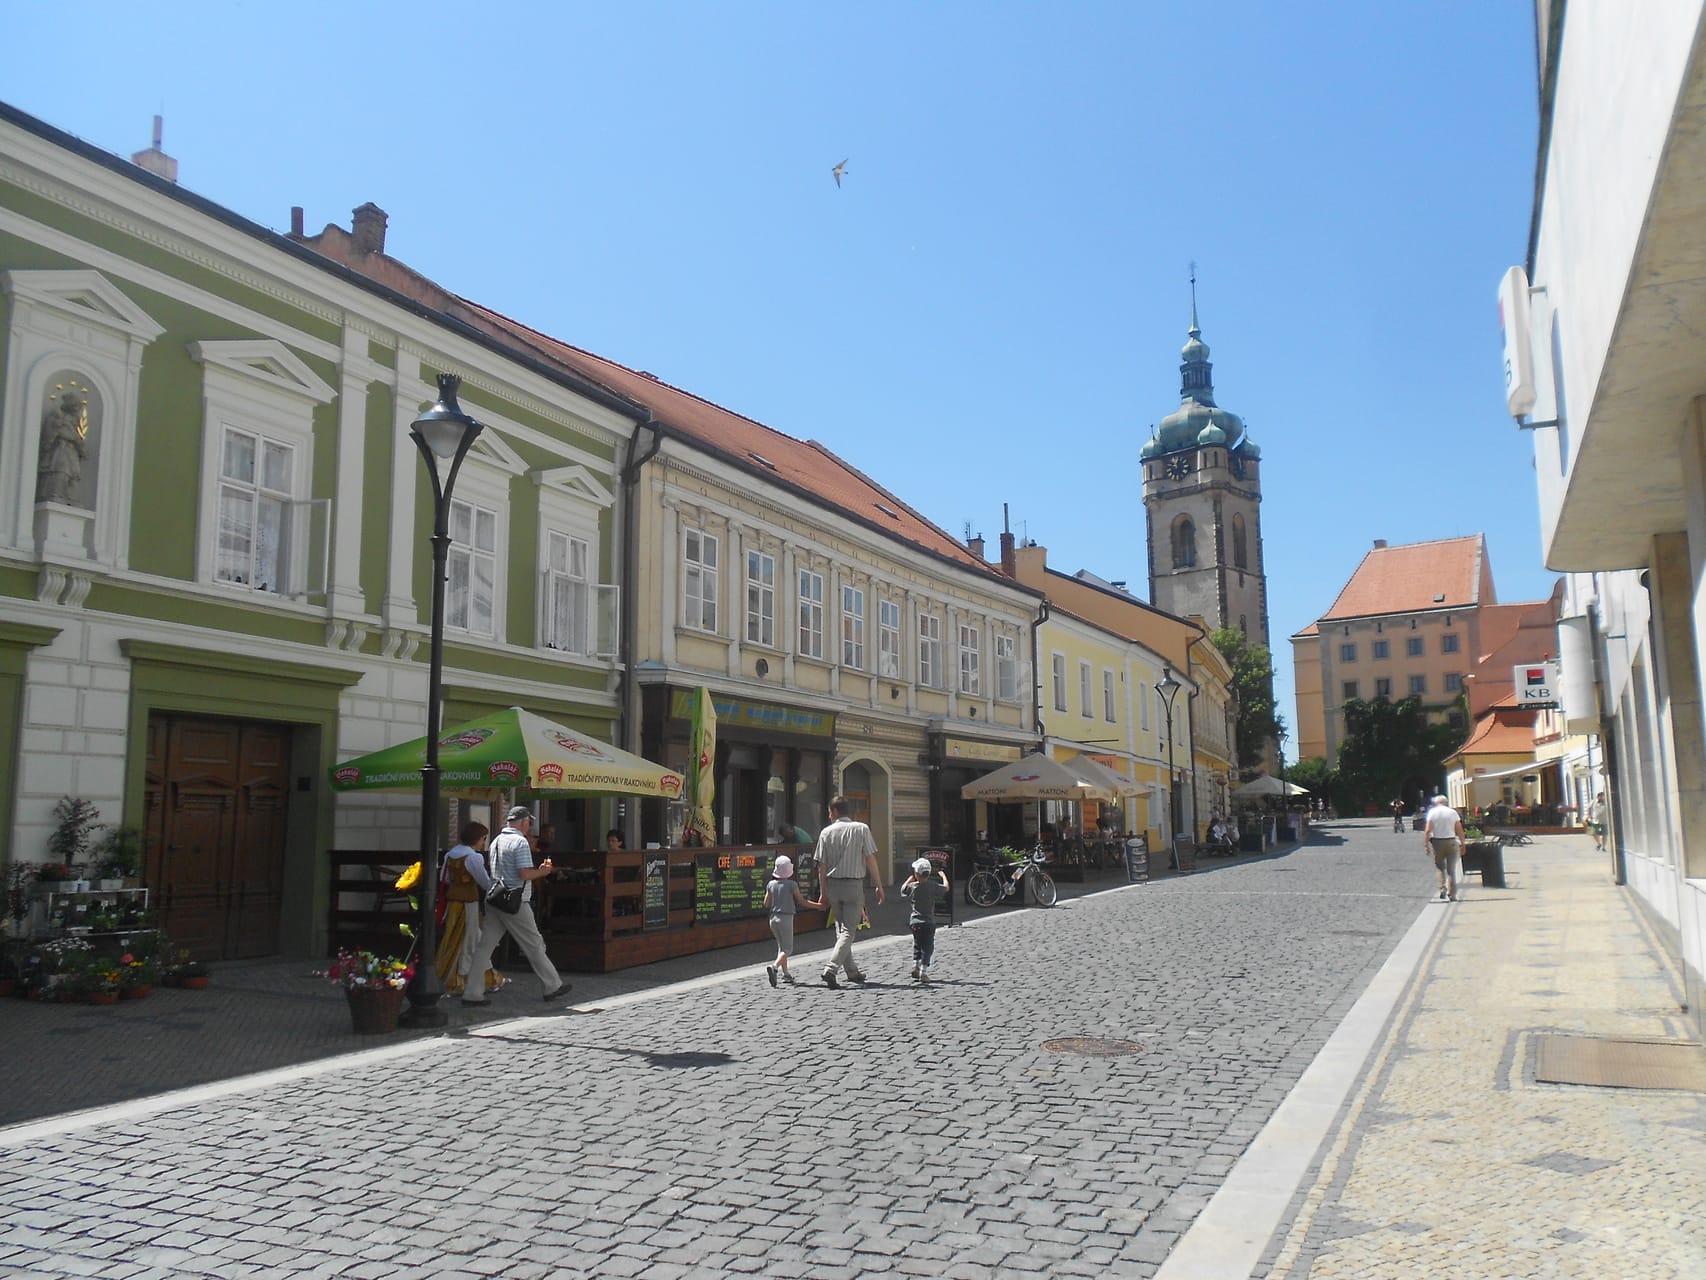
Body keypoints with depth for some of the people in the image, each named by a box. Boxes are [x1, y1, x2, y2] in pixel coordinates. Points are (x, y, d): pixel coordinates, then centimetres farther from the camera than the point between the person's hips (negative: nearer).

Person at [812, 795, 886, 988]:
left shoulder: (826, 832, 0)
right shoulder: (861, 829, -3)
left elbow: (822, 865, 1)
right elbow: (870, 860, -6)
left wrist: (823, 891, 10)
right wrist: (879, 886, 0)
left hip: (833, 884, 3)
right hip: (854, 885, -3)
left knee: (841, 928, 16)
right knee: (848, 930, -1)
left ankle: (852, 972, 21)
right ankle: (831, 969, -17)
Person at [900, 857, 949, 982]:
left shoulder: (912, 886, -5)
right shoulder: (933, 886, -11)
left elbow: (903, 890, 15)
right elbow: (946, 888, 3)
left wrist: (910, 879, 26)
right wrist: (943, 876, 19)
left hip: (915, 922, 2)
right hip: (929, 922, -2)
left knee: (917, 945, 21)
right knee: (927, 947, 1)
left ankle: (915, 965, 12)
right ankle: (923, 972, -7)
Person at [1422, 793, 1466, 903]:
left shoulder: (1432, 812, 0)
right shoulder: (1453, 812, 4)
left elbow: (1427, 831, -7)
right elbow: (1460, 831, 0)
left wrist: (1426, 845, -5)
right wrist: (1462, 845, 6)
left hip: (1437, 842, -1)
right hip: (1451, 841, 1)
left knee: (1440, 867, 14)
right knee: (1452, 869, 8)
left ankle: (1443, 889, -3)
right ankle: (1452, 895, 9)